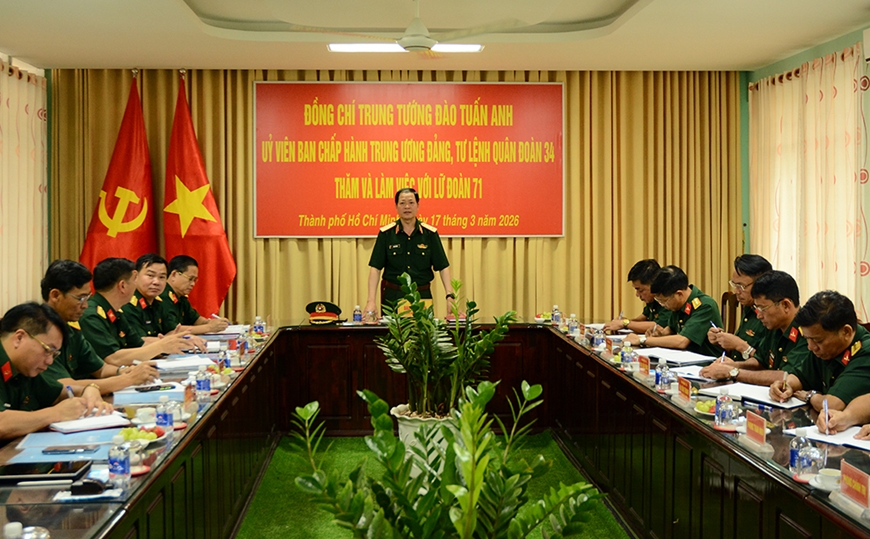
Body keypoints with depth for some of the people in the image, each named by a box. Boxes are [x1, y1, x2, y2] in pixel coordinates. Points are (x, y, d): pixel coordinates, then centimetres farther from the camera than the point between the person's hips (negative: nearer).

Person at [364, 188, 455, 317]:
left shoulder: (430, 233, 1)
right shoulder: (386, 234, -1)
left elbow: (443, 267, 0)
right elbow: (375, 267, -4)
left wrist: (450, 295, -10)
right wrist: (371, 301, -12)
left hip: (422, 296, 1)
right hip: (392, 296, -1)